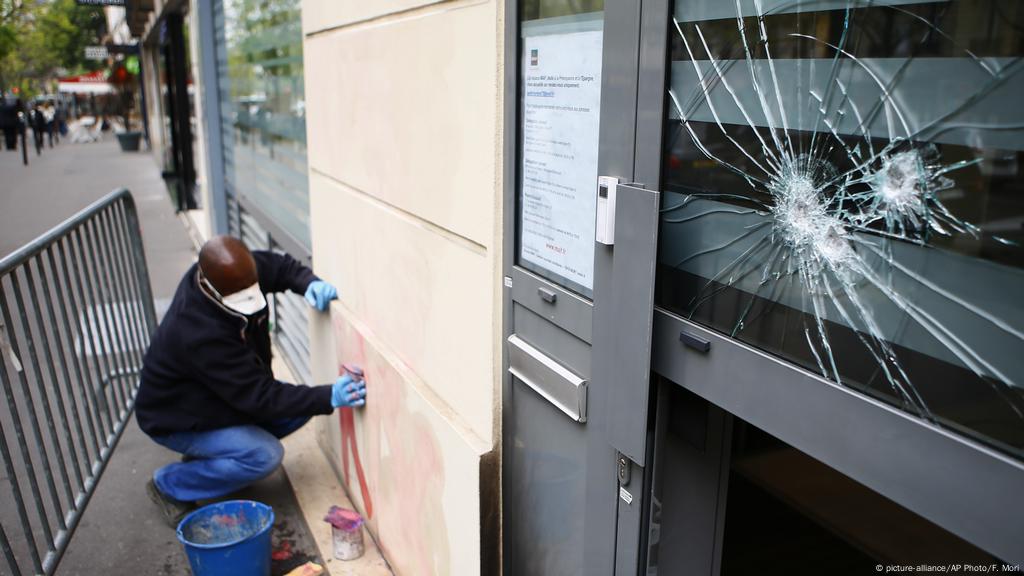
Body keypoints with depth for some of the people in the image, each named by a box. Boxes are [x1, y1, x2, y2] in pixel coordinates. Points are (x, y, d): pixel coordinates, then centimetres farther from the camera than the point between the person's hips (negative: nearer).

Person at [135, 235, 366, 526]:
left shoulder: (233, 274, -20)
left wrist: (310, 283, -24)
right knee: (265, 455, -25)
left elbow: (279, 266, -2)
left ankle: (205, 454, 11)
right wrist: (328, 397, -41)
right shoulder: (198, 335, -40)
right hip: (178, 419, -8)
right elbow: (258, 396, -36)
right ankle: (168, 484, -2)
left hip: (219, 396, 8)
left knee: (299, 408, -6)